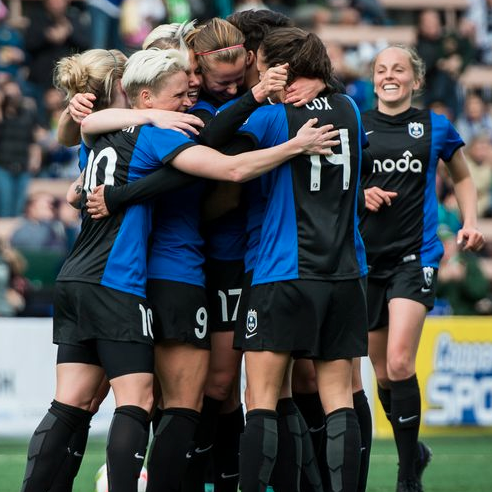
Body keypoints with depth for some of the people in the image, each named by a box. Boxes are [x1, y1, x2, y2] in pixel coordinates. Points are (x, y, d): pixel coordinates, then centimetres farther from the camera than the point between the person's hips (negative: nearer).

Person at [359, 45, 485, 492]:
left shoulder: (436, 128, 4)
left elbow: (463, 176, 20)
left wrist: (470, 223, 5)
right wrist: (360, 194, -6)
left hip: (415, 256, -3)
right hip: (367, 256, 3)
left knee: (399, 364, -19)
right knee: (382, 374, 8)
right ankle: (413, 451, 32)